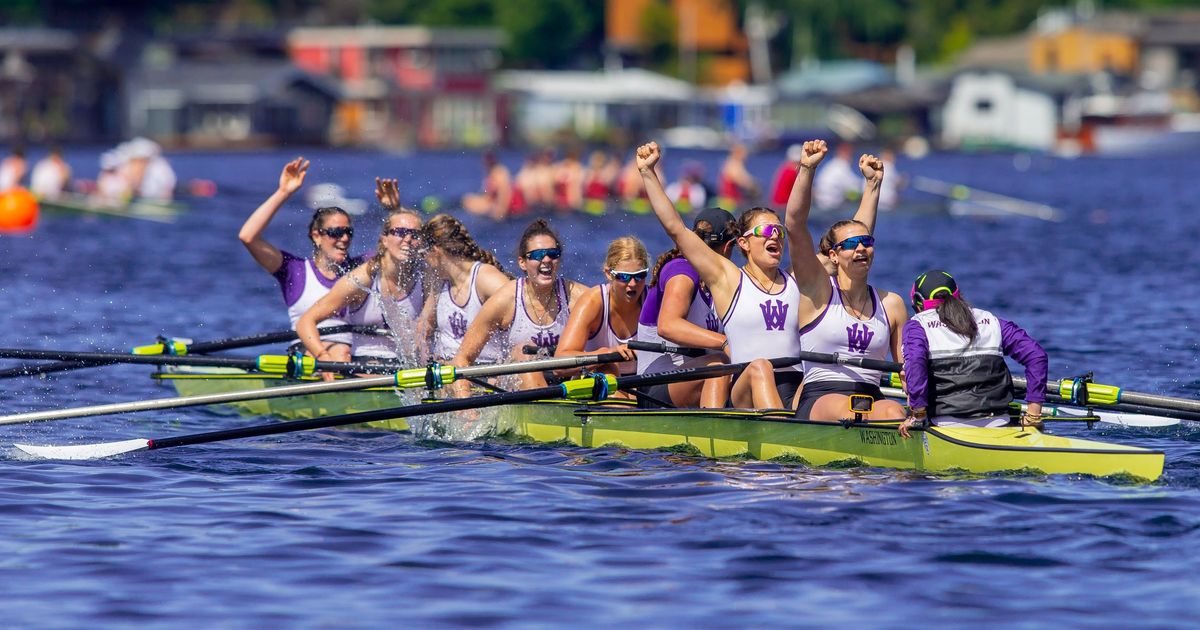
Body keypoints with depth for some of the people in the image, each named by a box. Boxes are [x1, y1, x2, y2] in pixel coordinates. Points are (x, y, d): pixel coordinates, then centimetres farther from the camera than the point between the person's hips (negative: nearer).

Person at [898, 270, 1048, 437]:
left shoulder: (917, 325, 9)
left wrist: (918, 414, -9)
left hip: (949, 425, -3)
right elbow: (1036, 355, 12)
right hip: (998, 422, 3)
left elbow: (915, 361, -12)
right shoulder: (991, 321, 20)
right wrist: (1033, 412, 13)